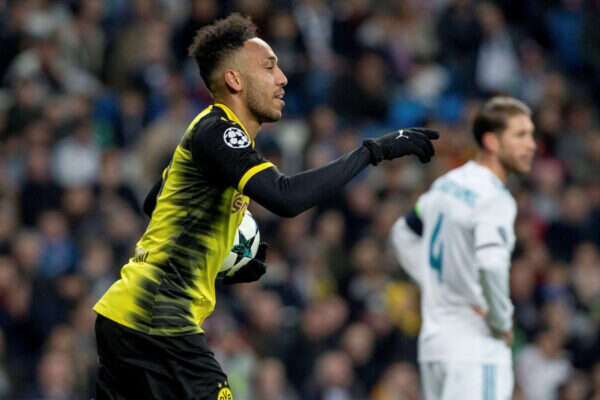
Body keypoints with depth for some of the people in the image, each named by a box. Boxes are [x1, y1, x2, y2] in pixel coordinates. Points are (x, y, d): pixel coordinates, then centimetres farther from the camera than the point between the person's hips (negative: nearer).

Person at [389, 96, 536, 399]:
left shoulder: (447, 184, 12)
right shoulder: (493, 198, -16)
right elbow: (491, 265, -31)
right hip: (474, 345, -9)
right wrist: (502, 323, -16)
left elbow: (402, 235, 25)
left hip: (433, 339, 9)